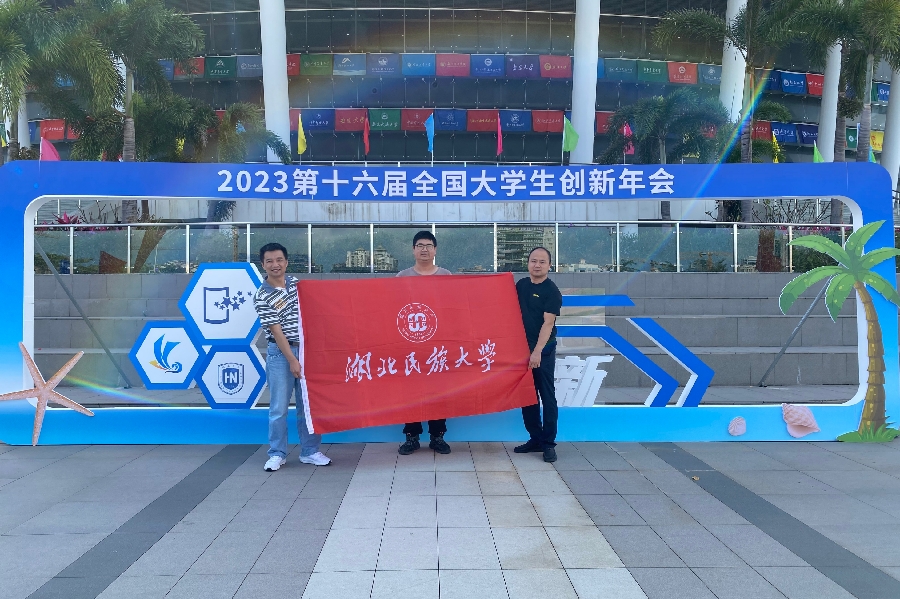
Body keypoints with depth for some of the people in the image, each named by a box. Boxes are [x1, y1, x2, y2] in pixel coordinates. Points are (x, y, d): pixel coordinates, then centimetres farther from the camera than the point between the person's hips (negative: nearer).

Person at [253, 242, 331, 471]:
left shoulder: (294, 282, 5)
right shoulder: (262, 296, -11)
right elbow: (276, 331, -13)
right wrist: (292, 360, -15)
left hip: (305, 348, 5)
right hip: (280, 353, -5)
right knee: (279, 407, 1)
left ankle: (310, 452, 19)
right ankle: (277, 454, 14)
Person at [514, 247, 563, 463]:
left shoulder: (552, 291, -9)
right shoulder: (520, 285, 8)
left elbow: (548, 323, -16)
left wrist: (537, 351, -22)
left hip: (543, 350, -6)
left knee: (547, 396, -1)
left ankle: (549, 443, 6)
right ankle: (535, 438, 20)